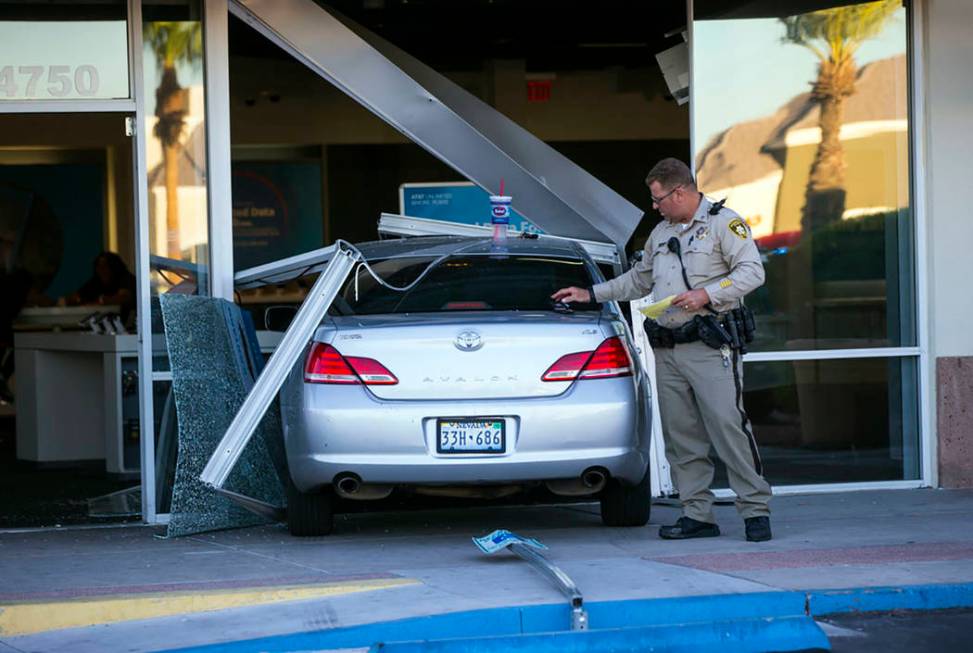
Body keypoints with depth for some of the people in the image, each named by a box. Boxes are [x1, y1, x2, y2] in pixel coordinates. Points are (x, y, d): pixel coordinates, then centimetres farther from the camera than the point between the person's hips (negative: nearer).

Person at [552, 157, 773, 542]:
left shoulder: (723, 222, -2)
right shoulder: (661, 233, 22)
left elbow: (752, 271, -10)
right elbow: (639, 281, 32)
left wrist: (707, 294, -19)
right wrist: (592, 294, 28)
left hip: (711, 348, -7)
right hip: (667, 351, 7)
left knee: (729, 426, -12)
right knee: (681, 436, 3)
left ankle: (756, 510, -9)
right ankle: (697, 514, 7)